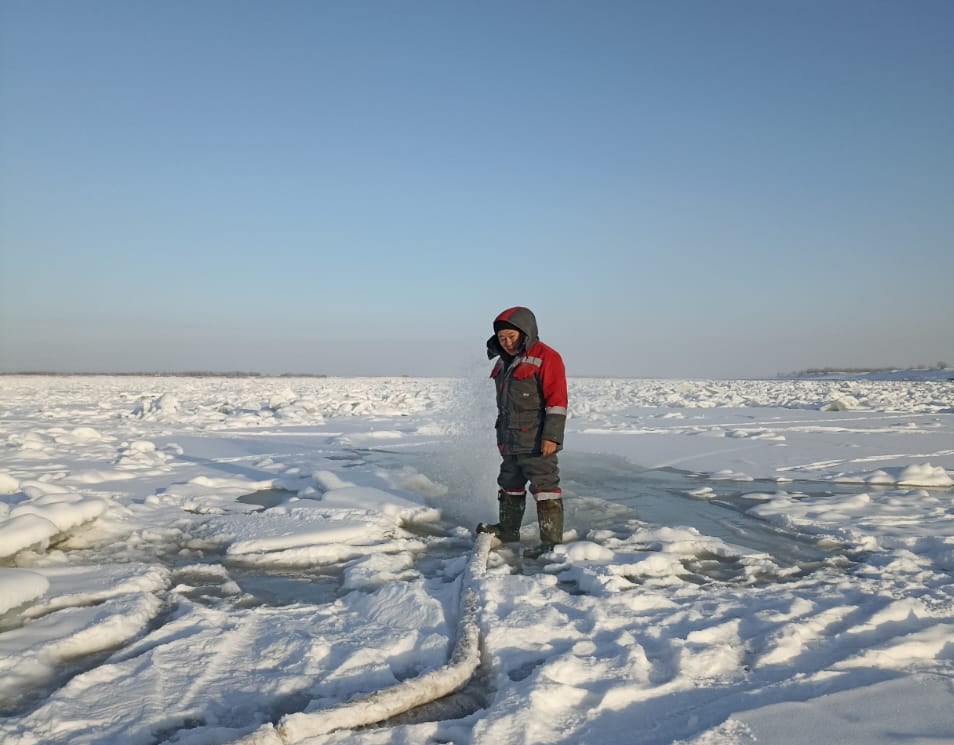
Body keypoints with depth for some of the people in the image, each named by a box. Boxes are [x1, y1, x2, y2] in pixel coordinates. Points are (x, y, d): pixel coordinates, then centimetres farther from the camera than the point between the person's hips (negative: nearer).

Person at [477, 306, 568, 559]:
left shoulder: (546, 357, -12)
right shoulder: (504, 363, 14)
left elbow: (557, 399, -17)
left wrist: (551, 436, -22)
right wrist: (501, 436, 23)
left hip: (537, 442, -9)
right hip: (510, 441, 9)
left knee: (544, 488, -7)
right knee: (510, 485, 21)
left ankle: (552, 541, -3)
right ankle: (508, 530, 37)